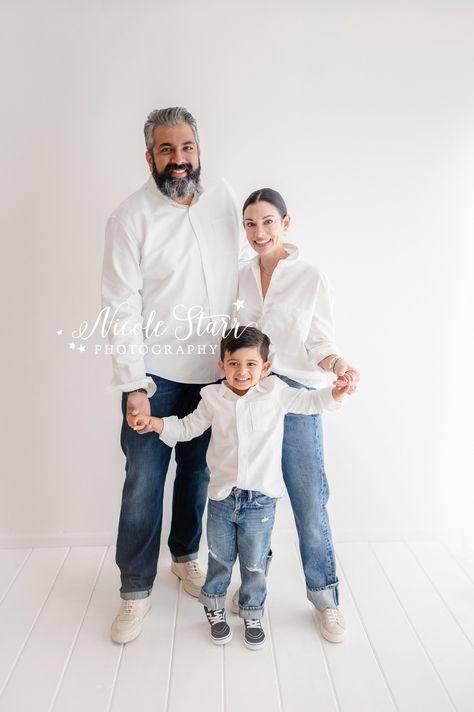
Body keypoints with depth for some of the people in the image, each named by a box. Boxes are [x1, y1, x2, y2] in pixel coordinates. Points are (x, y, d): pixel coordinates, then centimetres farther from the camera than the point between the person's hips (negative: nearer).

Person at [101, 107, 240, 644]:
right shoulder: (130, 217, -11)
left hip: (213, 369, 4)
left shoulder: (223, 200, 3)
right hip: (155, 375, -4)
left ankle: (185, 555, 40)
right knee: (144, 481, 3)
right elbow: (122, 310, -13)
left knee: (198, 470, 16)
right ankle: (135, 590, 23)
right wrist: (133, 387, -16)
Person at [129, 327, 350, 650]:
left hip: (261, 498, -1)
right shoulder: (213, 398, -2)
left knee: (255, 564, 11)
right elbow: (187, 428, 9)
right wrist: (154, 422, -5)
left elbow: (310, 401, 2)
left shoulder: (276, 393, -5)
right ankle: (215, 610, 41)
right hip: (222, 496, 1)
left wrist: (336, 393, -17)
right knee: (220, 558, 17)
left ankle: (253, 615, 36)